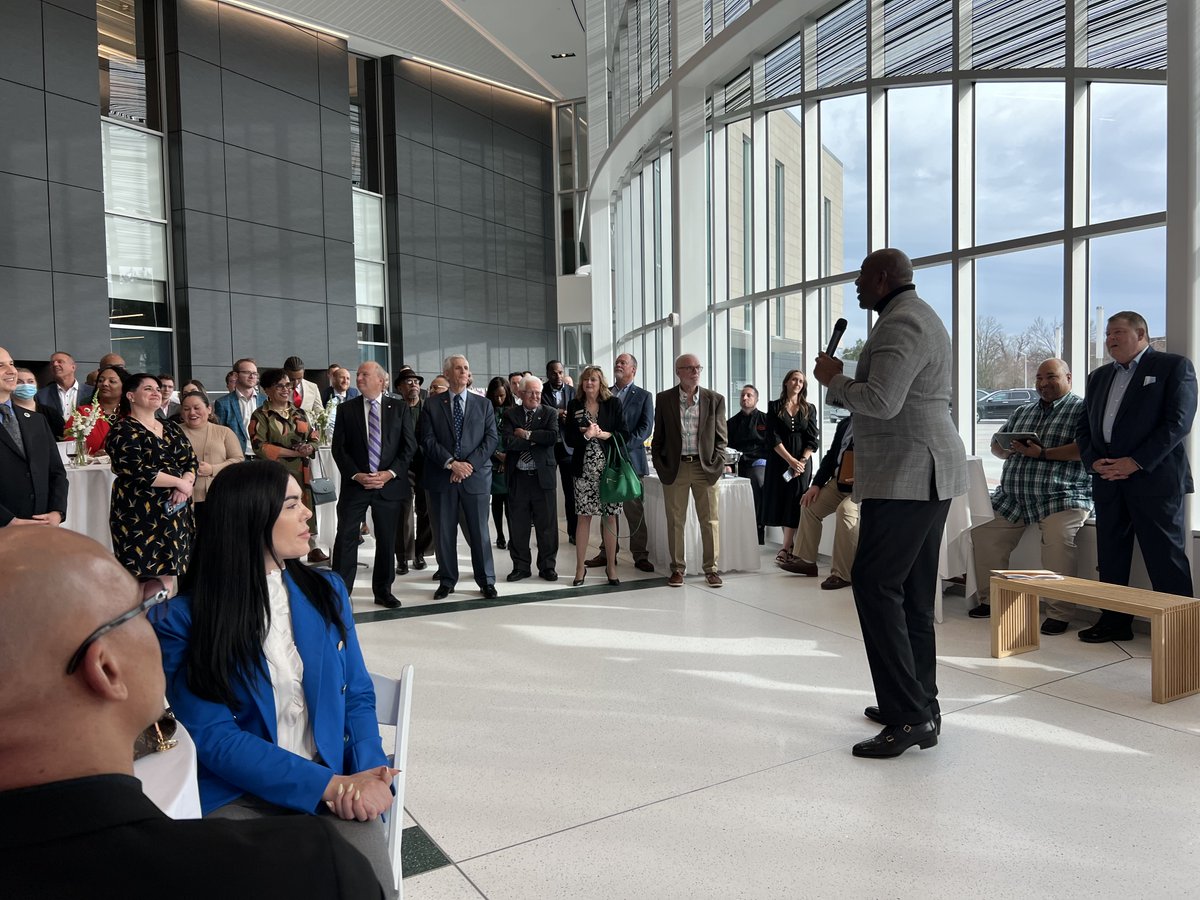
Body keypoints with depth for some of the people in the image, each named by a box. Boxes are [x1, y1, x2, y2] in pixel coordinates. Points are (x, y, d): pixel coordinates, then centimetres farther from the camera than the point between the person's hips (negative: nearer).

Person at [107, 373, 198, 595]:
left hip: (174, 511, 6)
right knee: (142, 575, -6)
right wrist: (179, 482, -11)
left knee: (169, 573, 8)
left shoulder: (171, 429, 16)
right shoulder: (123, 431, -5)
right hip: (140, 513, -6)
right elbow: (138, 471, -17)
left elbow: (191, 460, 9)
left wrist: (186, 484, -12)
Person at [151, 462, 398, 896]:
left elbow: (357, 696, 8)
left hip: (337, 783, 2)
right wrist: (326, 784, -18)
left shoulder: (326, 590, 7)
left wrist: (367, 773, -12)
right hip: (238, 793, -2)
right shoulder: (182, 619, -5)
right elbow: (213, 737, -10)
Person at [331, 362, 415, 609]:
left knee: (387, 540, 9)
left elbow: (409, 445, 0)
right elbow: (339, 448, 1)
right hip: (354, 484, 0)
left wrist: (390, 473, -11)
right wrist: (356, 475, -11)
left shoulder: (399, 408, 4)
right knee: (346, 539, -2)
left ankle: (383, 591, 22)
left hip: (389, 484, 0)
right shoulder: (346, 408, 4)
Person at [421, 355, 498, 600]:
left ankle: (486, 581, 14)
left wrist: (469, 464, -11)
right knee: (445, 532, 6)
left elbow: (491, 438, 1)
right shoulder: (432, 404, 6)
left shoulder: (483, 404, 9)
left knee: (479, 531, 4)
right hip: (442, 477, 0)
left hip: (475, 476, 0)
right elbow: (428, 440, -1)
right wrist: (451, 463, -14)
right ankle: (446, 581, 18)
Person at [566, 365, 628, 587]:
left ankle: (611, 566, 14)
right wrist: (586, 435, -13)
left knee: (609, 517, 3)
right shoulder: (574, 406, 7)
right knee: (583, 516, 2)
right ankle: (580, 567, 10)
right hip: (584, 469, 1)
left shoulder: (613, 403, 4)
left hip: (609, 467, 0)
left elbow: (625, 435, 1)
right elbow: (569, 439, 3)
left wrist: (603, 434, -11)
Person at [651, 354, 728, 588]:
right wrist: (659, 465, 1)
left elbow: (721, 436, 6)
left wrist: (716, 465, -4)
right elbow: (658, 436, 8)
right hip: (674, 468, 0)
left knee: (710, 520, 2)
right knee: (675, 521, 5)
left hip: (705, 467, 0)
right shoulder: (664, 399, 5)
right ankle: (677, 568, 15)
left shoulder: (715, 400, 5)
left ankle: (711, 568, 12)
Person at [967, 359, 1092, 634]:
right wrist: (1008, 448, -1)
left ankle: (1059, 613, -17)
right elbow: (996, 445, 22)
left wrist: (1043, 453, -20)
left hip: (1061, 496, -7)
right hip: (1012, 497, 7)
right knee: (983, 534, -1)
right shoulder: (1023, 412, 22)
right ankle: (990, 599, 14)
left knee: (1057, 539, -29)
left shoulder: (1081, 409, 2)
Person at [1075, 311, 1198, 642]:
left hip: (1155, 478, -6)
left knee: (1166, 559, -3)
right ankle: (1114, 622, 19)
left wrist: (1136, 462, -16)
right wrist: (1093, 462, -1)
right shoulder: (1099, 377, 19)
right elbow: (1084, 428, 17)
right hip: (1107, 481, 6)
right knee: (1111, 556, 9)